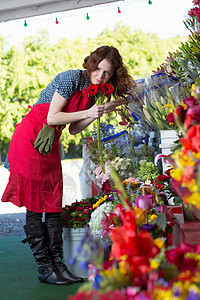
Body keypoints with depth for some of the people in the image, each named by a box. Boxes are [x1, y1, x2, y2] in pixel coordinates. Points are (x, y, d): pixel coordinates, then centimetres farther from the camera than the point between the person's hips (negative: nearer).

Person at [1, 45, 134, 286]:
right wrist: (88, 112, -19)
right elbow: (52, 117, -19)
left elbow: (73, 129, 6)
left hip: (50, 145, 8)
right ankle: (44, 268, 0)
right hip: (29, 140, -8)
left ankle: (57, 264, 8)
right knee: (35, 205, -4)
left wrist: (102, 111, -1)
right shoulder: (72, 79, -16)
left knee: (53, 205, 5)